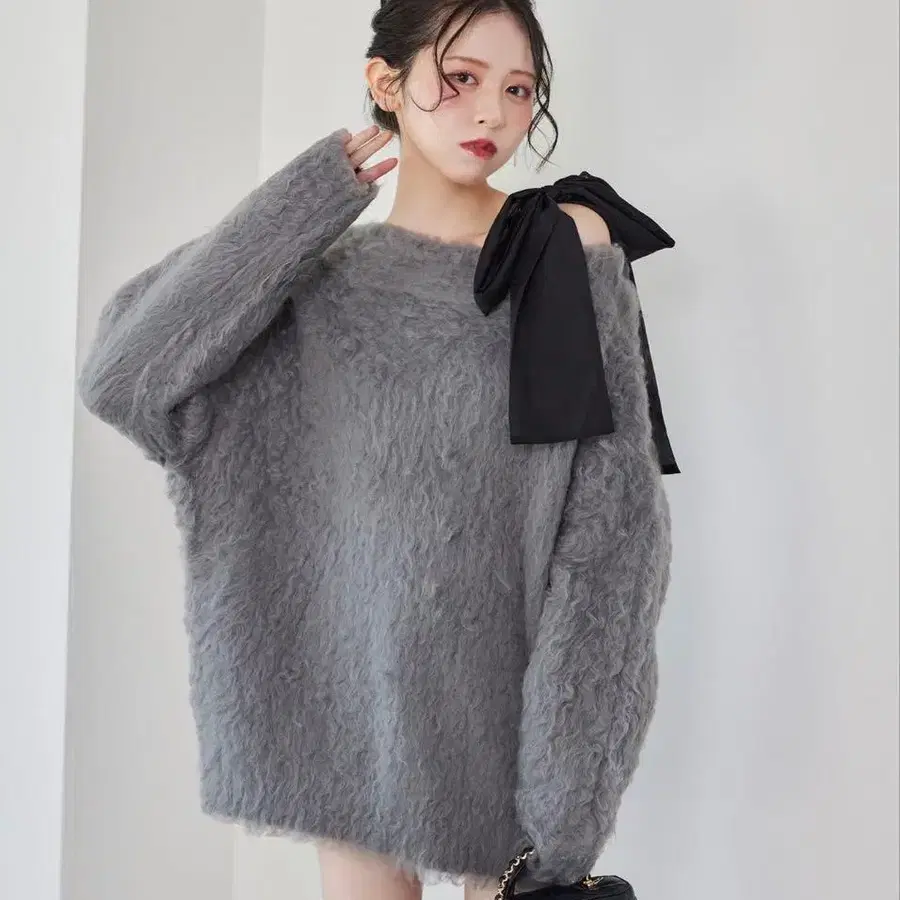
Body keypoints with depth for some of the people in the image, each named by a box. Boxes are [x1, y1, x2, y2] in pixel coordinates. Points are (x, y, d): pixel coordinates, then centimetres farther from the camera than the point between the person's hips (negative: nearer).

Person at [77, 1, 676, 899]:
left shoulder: (570, 245, -2)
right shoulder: (320, 275, 2)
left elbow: (615, 500, -7)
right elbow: (121, 373, -12)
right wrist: (304, 204, -9)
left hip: (507, 684, -1)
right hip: (361, 677, 2)